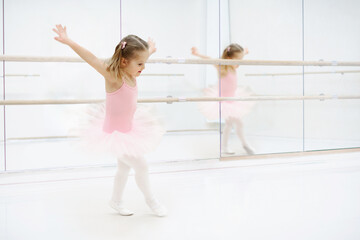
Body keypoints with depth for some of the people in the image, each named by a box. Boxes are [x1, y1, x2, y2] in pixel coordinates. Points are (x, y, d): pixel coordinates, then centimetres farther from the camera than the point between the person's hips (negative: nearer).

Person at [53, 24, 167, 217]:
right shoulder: (113, 77, -27)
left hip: (128, 129, 9)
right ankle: (150, 200, 21)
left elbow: (141, 55, 16)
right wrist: (69, 42, -50)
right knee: (141, 166, -3)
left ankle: (116, 201, 43)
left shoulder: (130, 75, -6)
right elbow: (92, 60, -40)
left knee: (124, 167, 23)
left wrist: (150, 48, 36)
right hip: (115, 133, -9)